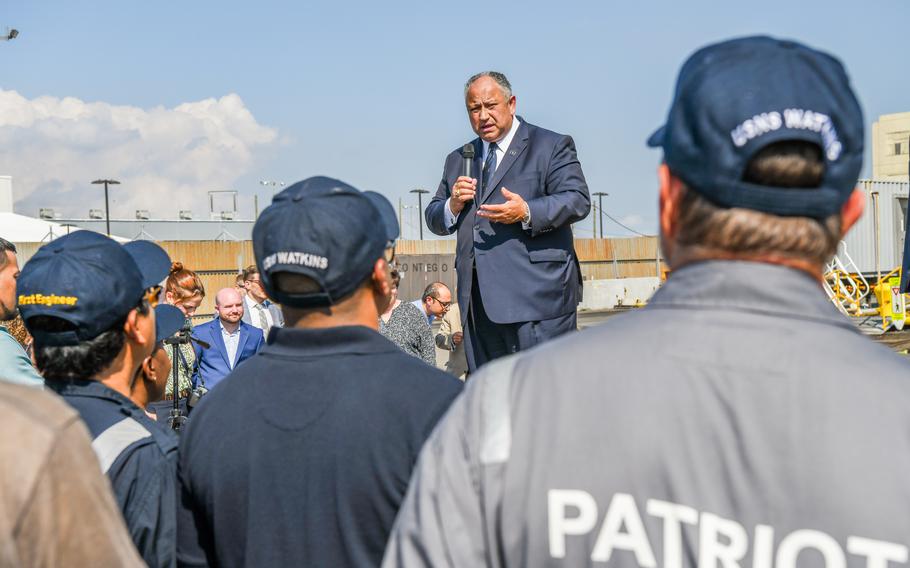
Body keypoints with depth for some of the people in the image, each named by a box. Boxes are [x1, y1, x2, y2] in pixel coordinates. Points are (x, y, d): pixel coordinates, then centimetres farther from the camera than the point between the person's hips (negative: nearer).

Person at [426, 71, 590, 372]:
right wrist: (453, 206, -1)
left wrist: (527, 212, -23)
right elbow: (434, 219, 22)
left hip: (537, 296, -5)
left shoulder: (551, 146, 5)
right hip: (480, 302, 6)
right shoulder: (458, 160, 22)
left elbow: (578, 200, -7)